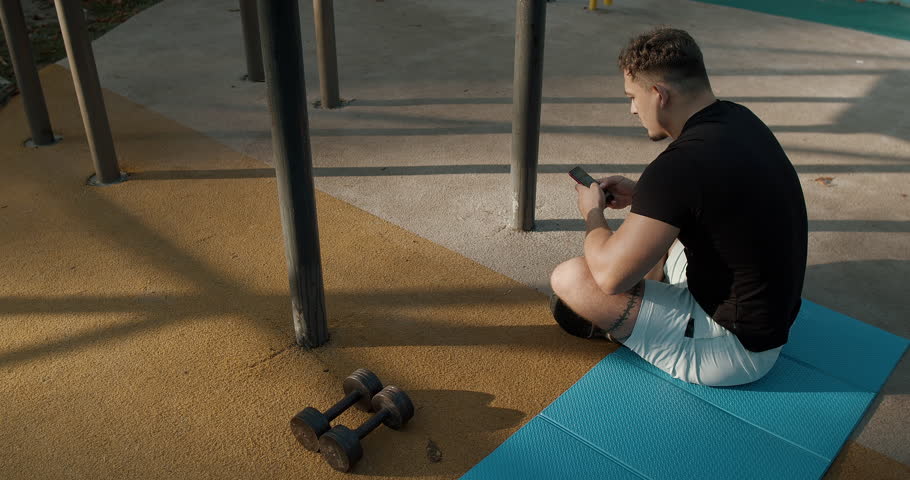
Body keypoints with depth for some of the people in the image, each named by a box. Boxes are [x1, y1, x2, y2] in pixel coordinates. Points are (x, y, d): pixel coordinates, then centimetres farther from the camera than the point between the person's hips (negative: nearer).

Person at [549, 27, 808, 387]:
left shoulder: (682, 164, -29)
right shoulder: (739, 120, -1)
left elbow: (610, 275, -26)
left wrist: (593, 214, -6)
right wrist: (639, 195, 9)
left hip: (735, 344, -9)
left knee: (569, 278, -14)